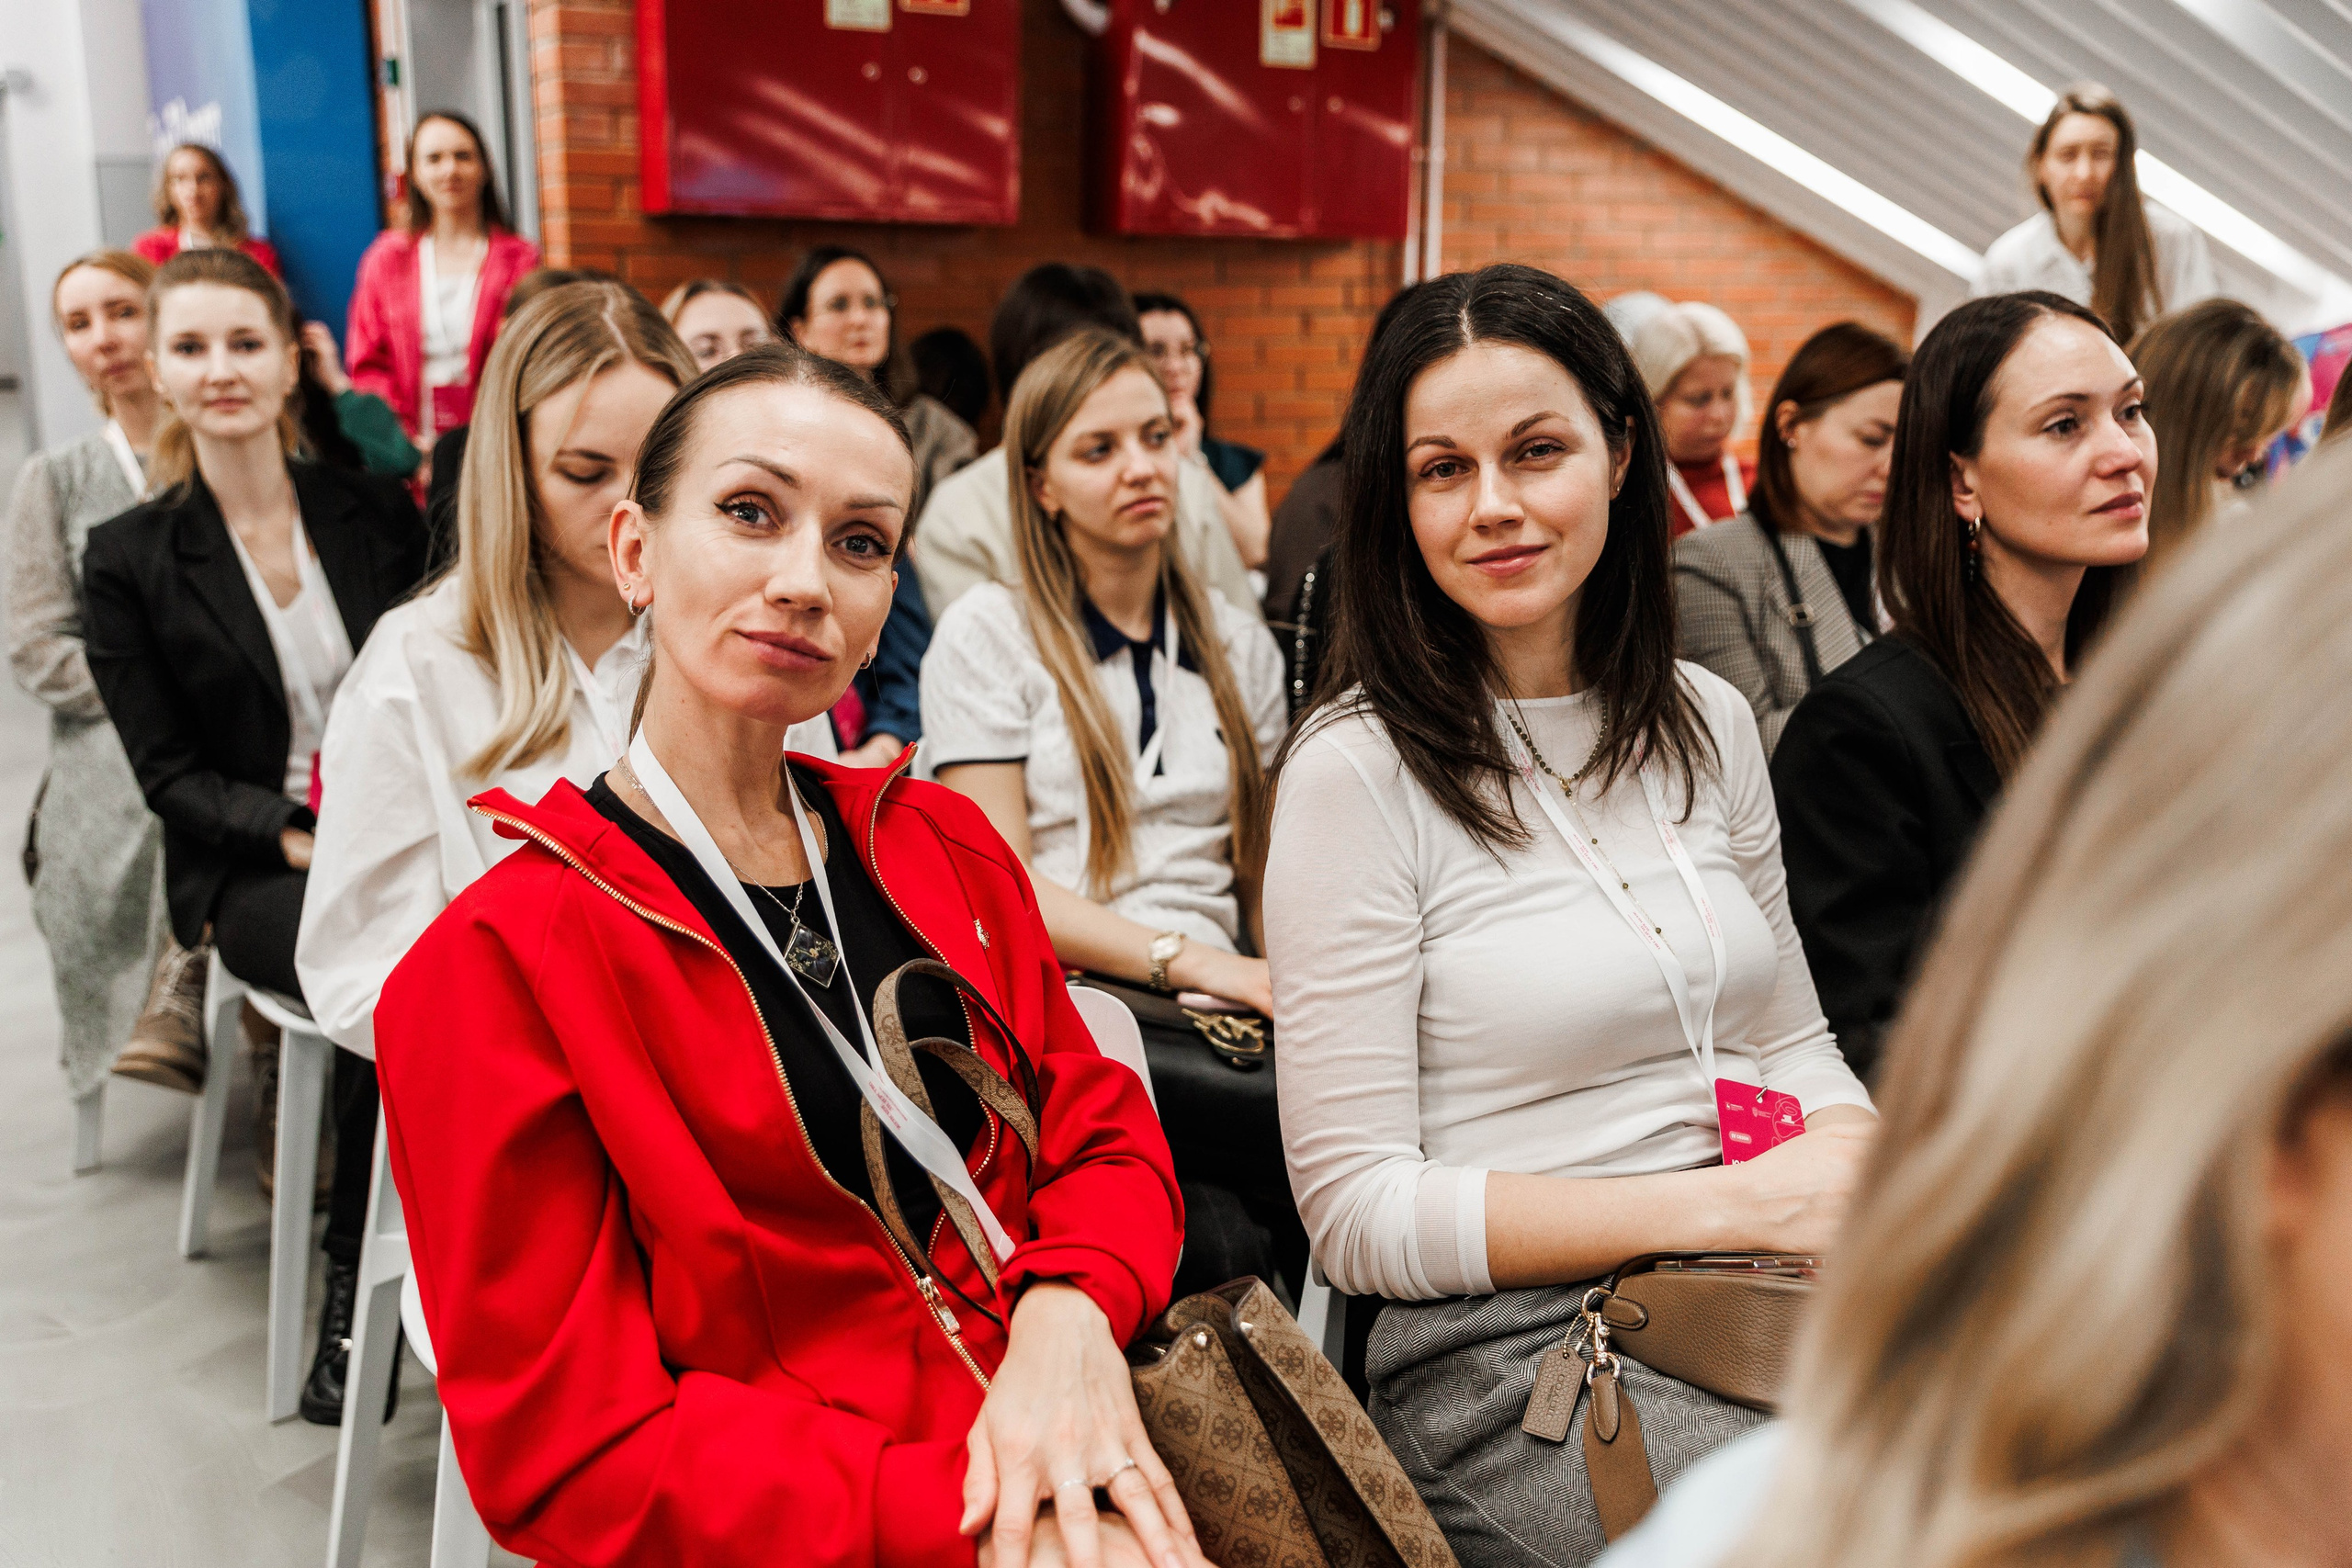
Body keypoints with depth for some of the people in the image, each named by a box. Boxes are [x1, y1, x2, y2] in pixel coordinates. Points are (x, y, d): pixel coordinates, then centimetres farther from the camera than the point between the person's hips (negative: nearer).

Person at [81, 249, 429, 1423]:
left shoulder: (377, 514, 8)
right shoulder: (128, 561, 1)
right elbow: (170, 774, -1)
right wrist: (297, 838, -17)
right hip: (247, 874, -2)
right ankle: (358, 1281, -14)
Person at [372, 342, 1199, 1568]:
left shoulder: (943, 847, 9)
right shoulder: (495, 965, -8)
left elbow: (1103, 1135, 10)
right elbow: (574, 1455, -10)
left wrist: (1070, 1312, -12)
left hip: (1067, 1461, 6)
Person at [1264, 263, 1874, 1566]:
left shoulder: (1708, 725, 10)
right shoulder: (1356, 771, -9)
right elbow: (1358, 1214, -11)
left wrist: (1847, 1160, -6)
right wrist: (1727, 1204, -17)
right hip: (1506, 1350, -5)